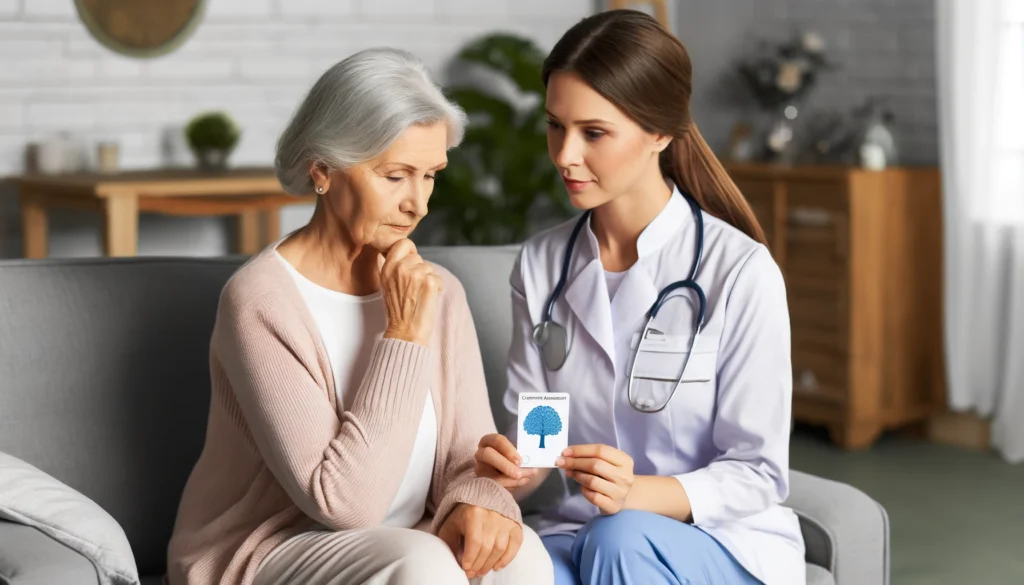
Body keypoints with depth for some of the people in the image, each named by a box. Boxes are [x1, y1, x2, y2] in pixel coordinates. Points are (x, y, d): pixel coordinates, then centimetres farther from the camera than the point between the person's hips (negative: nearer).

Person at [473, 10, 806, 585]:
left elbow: (756, 474, -8)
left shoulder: (742, 272, -11)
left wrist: (636, 494, -25)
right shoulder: (541, 264, 5)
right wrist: (512, 466, -15)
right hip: (579, 534, 3)